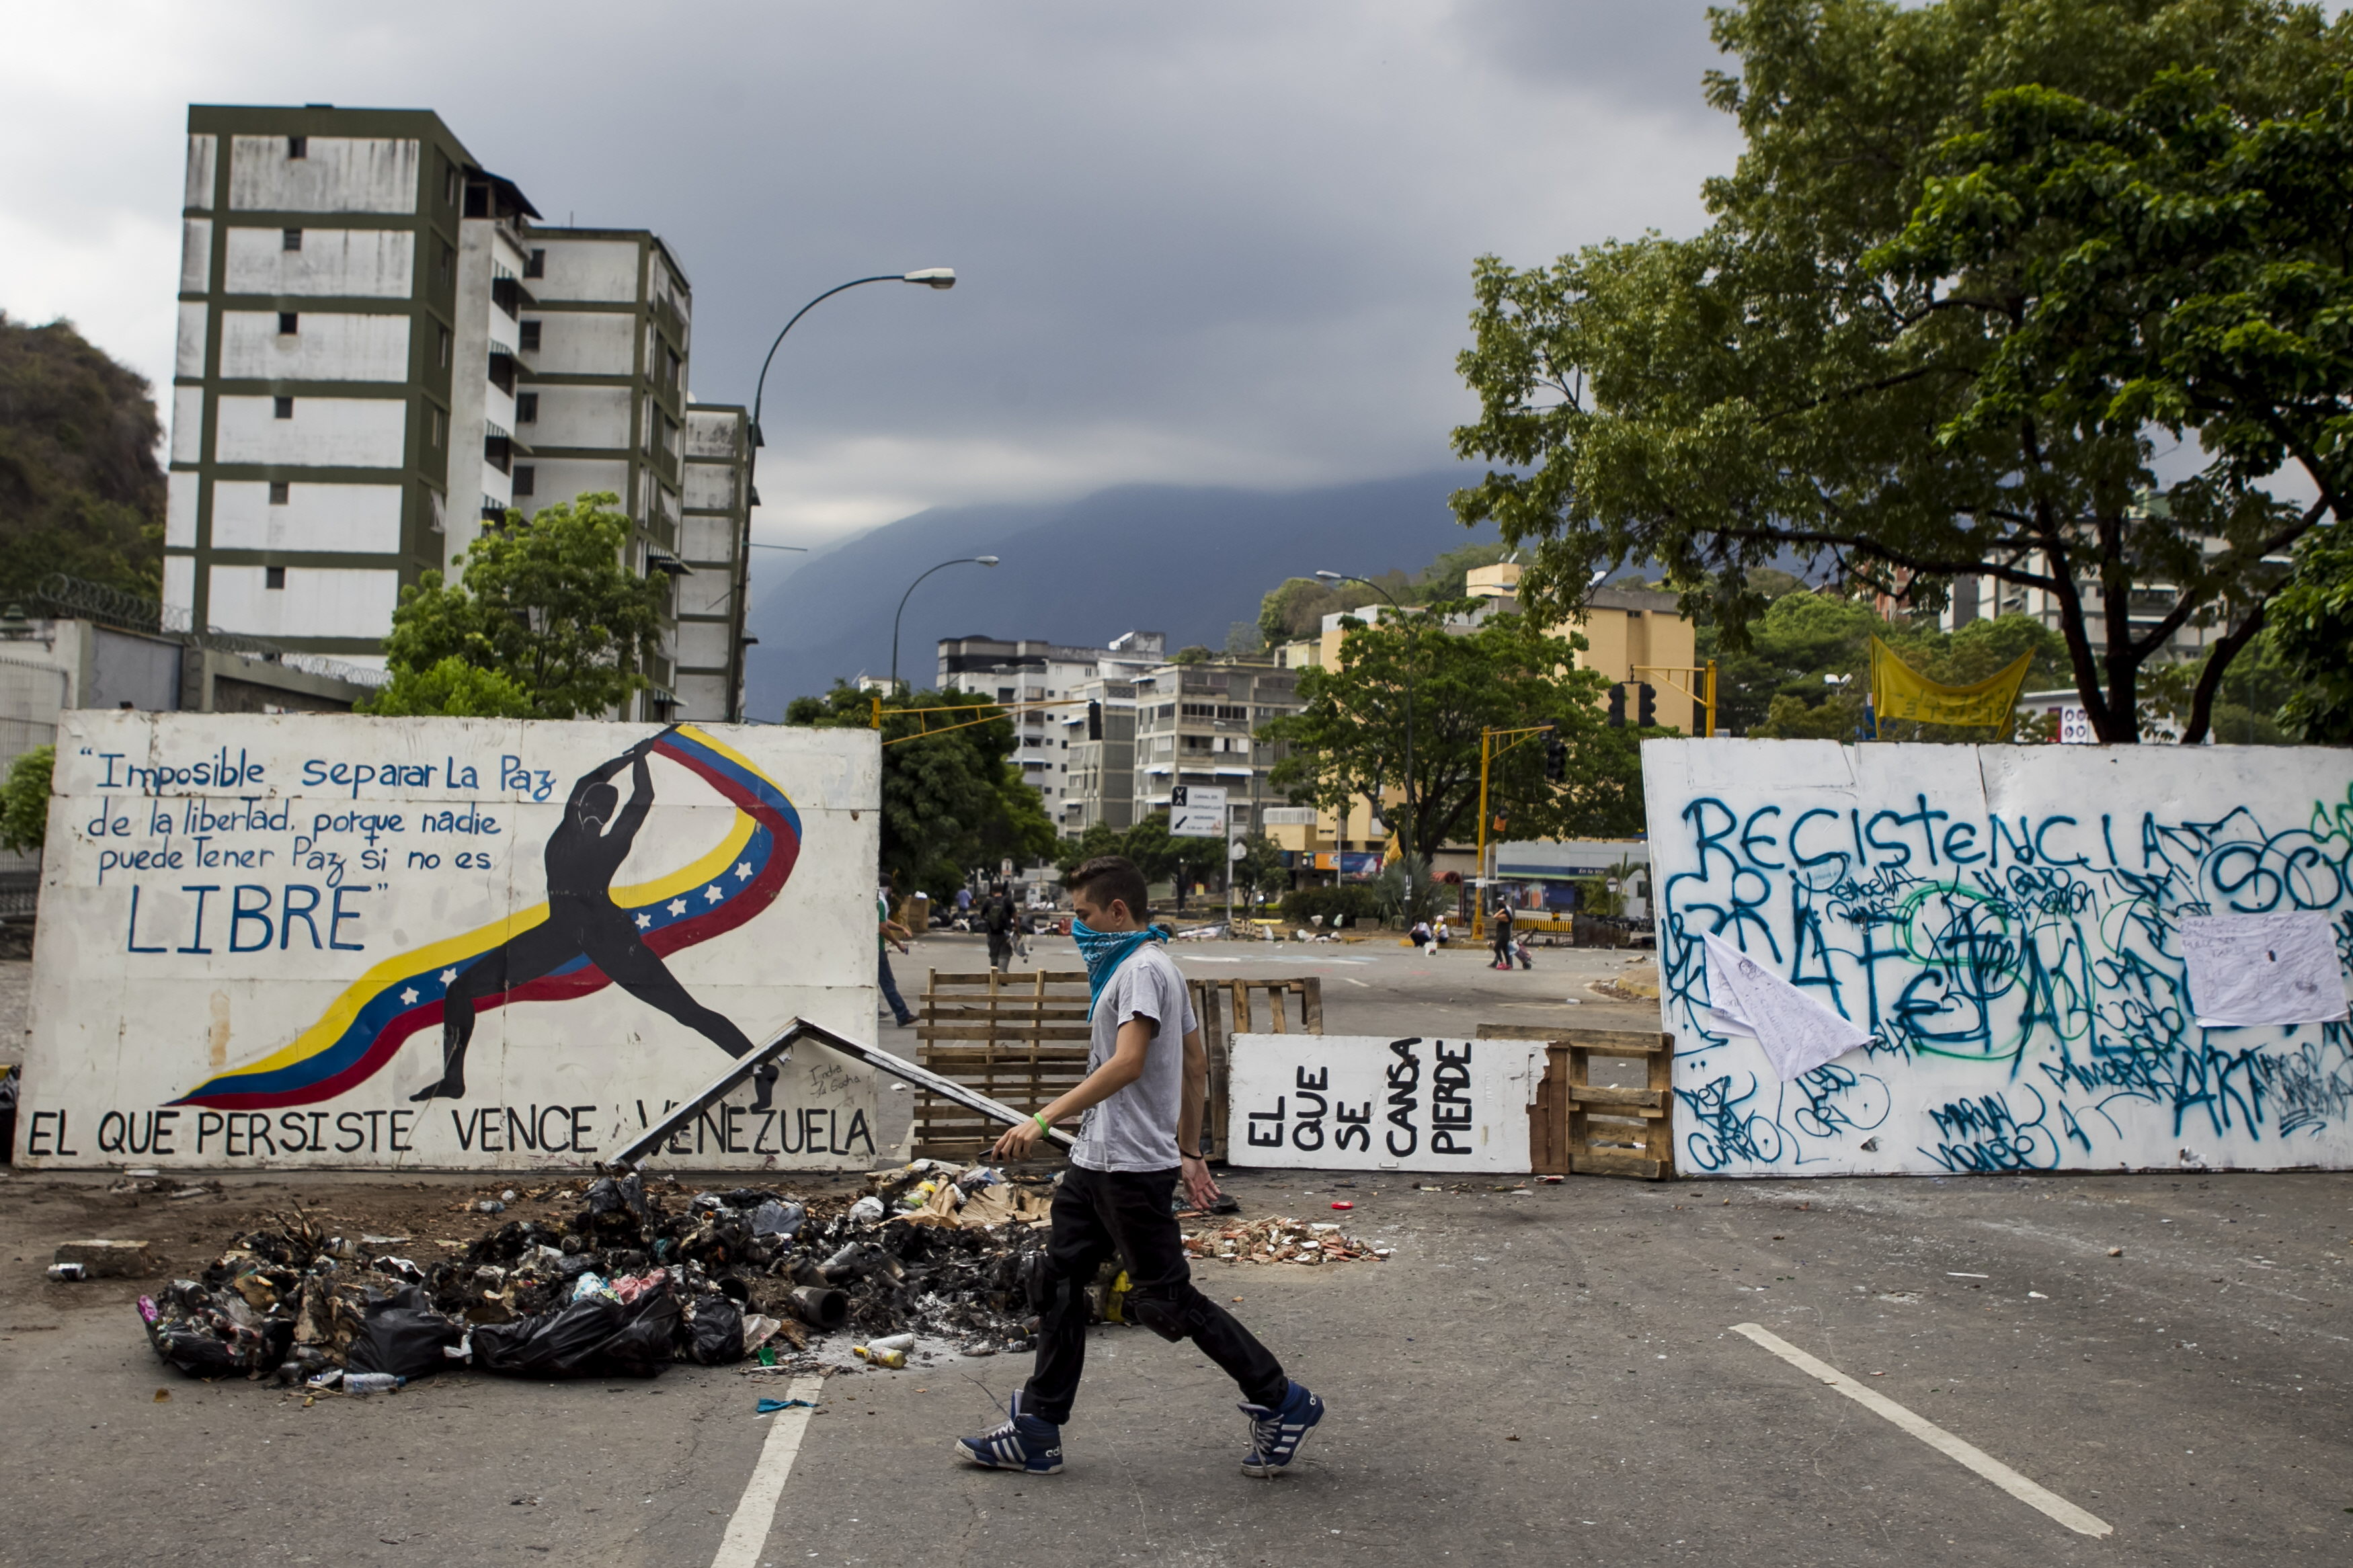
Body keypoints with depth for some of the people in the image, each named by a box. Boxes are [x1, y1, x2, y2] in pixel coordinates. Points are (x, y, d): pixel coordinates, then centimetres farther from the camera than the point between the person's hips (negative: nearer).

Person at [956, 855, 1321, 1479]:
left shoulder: (1142, 969, -15)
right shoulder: (1151, 967, 17)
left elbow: (1127, 1064, -28)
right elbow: (1196, 1065, 21)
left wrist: (1044, 1119, -31)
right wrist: (1189, 1153, 23)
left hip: (1132, 1167, -10)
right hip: (1097, 1163, 10)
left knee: (1165, 1298, -3)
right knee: (1058, 1282, 10)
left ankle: (1282, 1403, 9)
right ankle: (1036, 1434, 16)